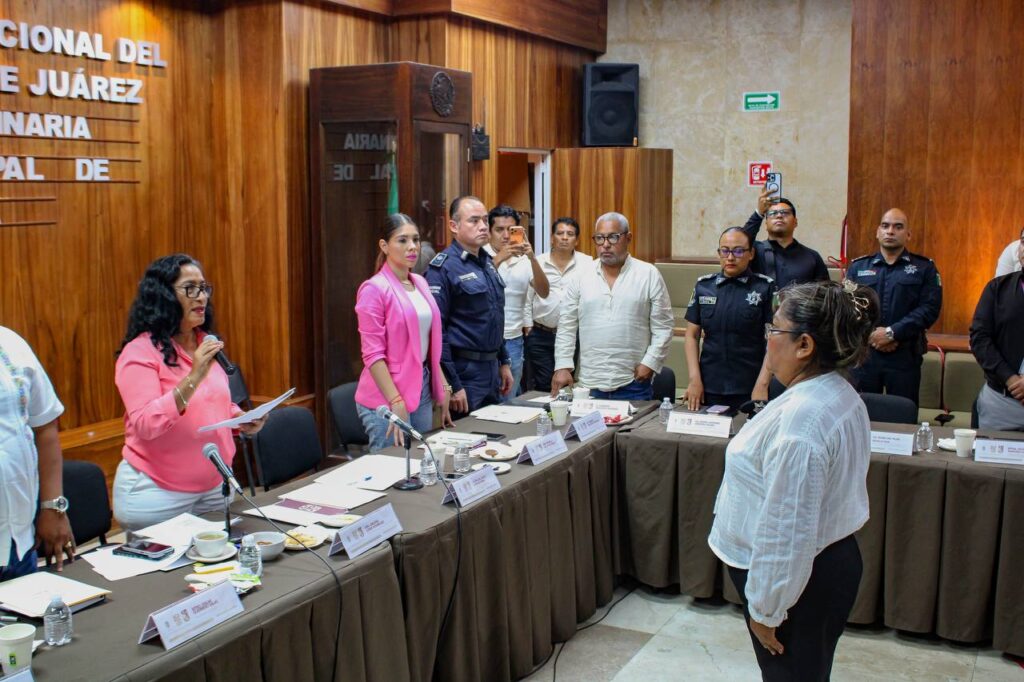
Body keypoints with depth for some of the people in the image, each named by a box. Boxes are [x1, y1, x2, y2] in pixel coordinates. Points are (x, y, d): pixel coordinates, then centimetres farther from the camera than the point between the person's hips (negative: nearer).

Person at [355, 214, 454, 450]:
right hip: (387, 396, -7)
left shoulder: (420, 283, 10)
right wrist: (397, 404, -22)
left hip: (423, 389, 7)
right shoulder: (374, 289, -12)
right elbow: (373, 355, -16)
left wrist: (443, 387, 12)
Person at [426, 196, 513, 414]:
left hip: (492, 371, 8)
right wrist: (452, 385, -20)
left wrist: (503, 363, 17)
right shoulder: (444, 268, -14)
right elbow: (436, 331, -18)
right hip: (464, 371, -8)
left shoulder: (487, 262, 11)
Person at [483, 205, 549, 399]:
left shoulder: (524, 261, 6)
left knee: (509, 401, 11)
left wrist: (532, 258, -17)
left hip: (514, 342, 4)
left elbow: (543, 293, -4)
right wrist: (499, 258, -27)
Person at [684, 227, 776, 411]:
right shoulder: (703, 286, 7)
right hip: (709, 389, 3)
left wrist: (762, 385, -11)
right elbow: (692, 336, 9)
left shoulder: (765, 288, -1)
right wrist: (694, 379, -1)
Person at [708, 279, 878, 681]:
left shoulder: (801, 418, -30)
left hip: (796, 579, -9)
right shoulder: (840, 394, 2)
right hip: (833, 559, 9)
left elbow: (787, 529, -27)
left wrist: (765, 609, -18)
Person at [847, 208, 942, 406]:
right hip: (863, 354, 1)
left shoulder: (924, 268, 6)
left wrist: (892, 333, -15)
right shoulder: (858, 267, 11)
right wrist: (871, 335, -14)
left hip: (905, 356, -1)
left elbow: (930, 308, -6)